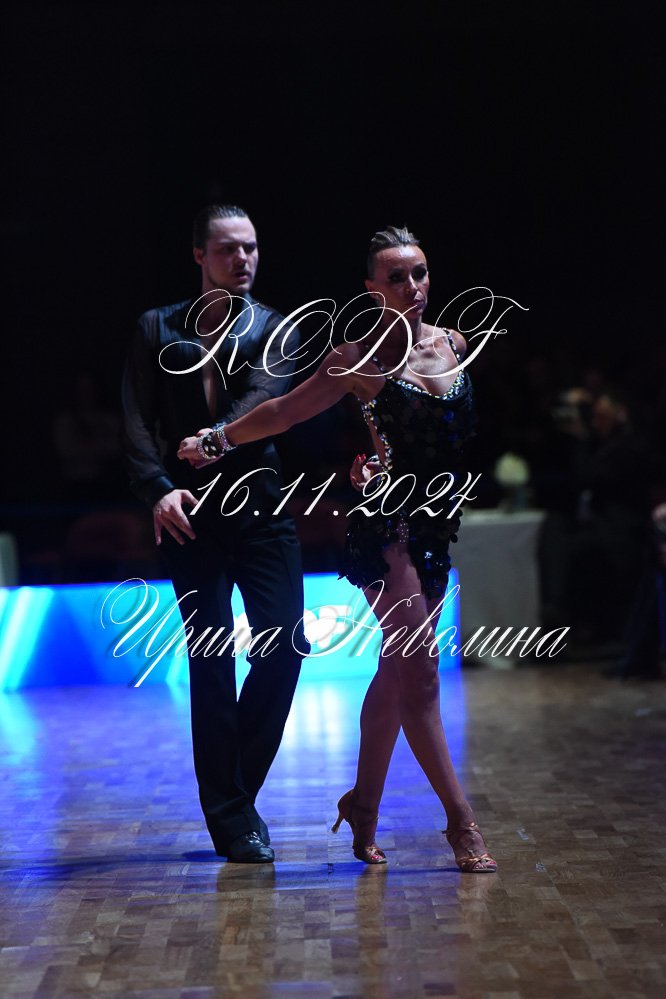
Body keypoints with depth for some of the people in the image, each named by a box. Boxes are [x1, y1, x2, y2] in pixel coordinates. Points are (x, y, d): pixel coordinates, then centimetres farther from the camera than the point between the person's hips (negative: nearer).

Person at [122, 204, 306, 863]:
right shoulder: (157, 329, 11)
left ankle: (236, 784, 16)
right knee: (211, 659, -1)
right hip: (188, 510, -1)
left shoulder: (273, 326, 12)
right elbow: (137, 419, 1)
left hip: (261, 504, 1)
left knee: (286, 643, -5)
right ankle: (231, 816, 8)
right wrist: (158, 487, -15)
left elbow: (264, 400, -6)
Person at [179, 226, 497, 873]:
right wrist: (217, 442, 9)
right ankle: (461, 823, -7)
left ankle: (363, 804, 25)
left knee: (398, 671, 12)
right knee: (419, 672, -10)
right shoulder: (361, 359, -5)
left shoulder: (453, 344, 8)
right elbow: (285, 412, 5)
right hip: (388, 527, -6)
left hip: (437, 526, 6)